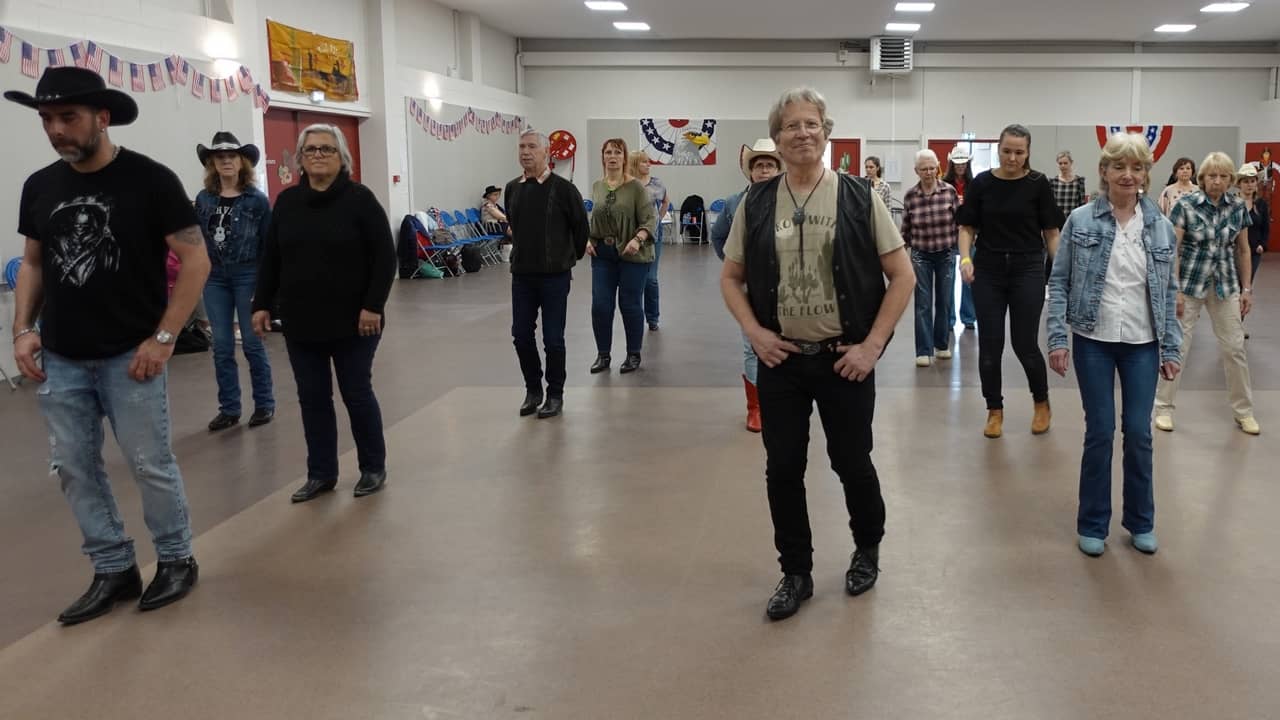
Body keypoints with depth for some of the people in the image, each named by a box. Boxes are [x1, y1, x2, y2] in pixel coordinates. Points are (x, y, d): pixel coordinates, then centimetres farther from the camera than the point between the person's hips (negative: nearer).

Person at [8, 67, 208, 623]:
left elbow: (195, 260, -9)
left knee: (149, 464, 2)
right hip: (60, 360, 5)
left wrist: (163, 337, -14)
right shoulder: (39, 187, 6)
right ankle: (114, 570, 23)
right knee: (73, 468, 9)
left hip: (130, 356, -5)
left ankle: (177, 560, 22)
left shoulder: (150, 180, -9)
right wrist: (23, 329, 3)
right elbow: (33, 263, 17)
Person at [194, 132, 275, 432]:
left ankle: (264, 404, 16)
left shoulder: (256, 199, -5)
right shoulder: (203, 199, 5)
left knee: (252, 343, 4)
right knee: (221, 347, 7)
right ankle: (229, 408, 16)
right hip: (214, 278, 4)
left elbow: (268, 243, -3)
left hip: (248, 276, -3)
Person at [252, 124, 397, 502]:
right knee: (312, 398, 9)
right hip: (301, 322, 4)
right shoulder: (287, 202, 7)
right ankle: (321, 473, 21)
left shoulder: (360, 198, -7)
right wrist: (262, 304, 6)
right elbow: (270, 260, 11)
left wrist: (373, 306, -16)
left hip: (352, 321, -4)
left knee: (357, 394, 5)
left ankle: (373, 468, 21)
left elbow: (385, 257, -10)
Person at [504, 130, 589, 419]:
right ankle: (533, 390, 23)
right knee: (521, 336, 7)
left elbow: (580, 226, 0)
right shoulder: (512, 189, 5)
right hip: (521, 275, 5)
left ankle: (555, 395, 15)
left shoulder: (563, 188, -10)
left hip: (555, 275, -4)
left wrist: (572, 257, 9)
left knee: (553, 338, 1)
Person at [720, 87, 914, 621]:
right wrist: (754, 332, -5)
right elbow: (730, 277, 9)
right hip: (780, 358, 2)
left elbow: (902, 275, -3)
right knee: (782, 469, 7)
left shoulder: (858, 197, -5)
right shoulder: (756, 203, 1)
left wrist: (872, 345, -9)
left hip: (845, 359, -2)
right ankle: (796, 573, 26)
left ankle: (867, 550, 39)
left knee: (851, 462, 11)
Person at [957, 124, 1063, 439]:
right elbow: (967, 227, 5)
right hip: (988, 271, 2)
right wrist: (965, 258, -11)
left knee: (1025, 344, 0)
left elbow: (1051, 231, 1)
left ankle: (1042, 403, 25)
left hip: (1028, 270, -1)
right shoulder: (981, 183, 1)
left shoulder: (1038, 184, -2)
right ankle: (994, 410, 20)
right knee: (990, 345, 4)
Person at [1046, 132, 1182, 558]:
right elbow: (1059, 282, -2)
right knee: (1100, 432, 3)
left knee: (1139, 433, 6)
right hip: (1094, 342, -2)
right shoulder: (1080, 221, -4)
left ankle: (1141, 522, 25)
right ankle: (1093, 524, 18)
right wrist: (1058, 338, -9)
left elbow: (1169, 291, 6)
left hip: (1143, 345, 2)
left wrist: (1172, 348, 3)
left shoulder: (1160, 226, 3)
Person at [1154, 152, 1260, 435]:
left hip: (1225, 285, 3)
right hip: (1190, 283, -3)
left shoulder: (1238, 207, 2)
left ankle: (1244, 411, 21)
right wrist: (1175, 290, -14)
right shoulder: (1185, 205, -10)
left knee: (1235, 347, 7)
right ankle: (1163, 407, 14)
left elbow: (1243, 250, 10)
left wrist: (1247, 289, 8)